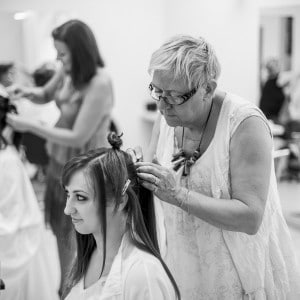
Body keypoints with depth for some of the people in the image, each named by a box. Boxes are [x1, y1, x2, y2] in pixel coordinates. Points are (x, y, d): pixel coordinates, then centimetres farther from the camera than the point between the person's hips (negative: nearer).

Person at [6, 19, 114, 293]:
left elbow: (77, 137, -26)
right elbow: (46, 95, 16)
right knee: (59, 227, 20)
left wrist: (31, 126, -23)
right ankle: (62, 286, 39)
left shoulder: (100, 84, -28)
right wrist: (28, 92, -6)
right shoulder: (69, 70, -6)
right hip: (59, 160, 8)